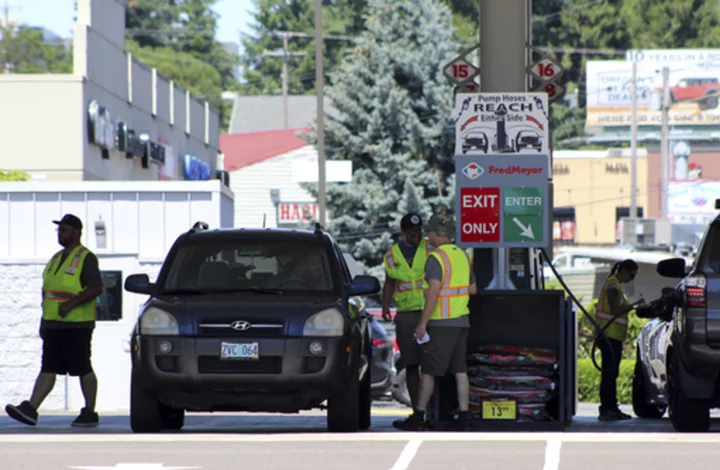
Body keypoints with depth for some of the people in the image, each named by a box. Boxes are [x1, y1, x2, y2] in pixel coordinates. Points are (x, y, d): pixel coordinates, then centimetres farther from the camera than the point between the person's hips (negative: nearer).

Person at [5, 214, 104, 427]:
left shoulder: (85, 258, -7)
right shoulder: (57, 258, 19)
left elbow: (96, 288, -17)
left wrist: (71, 303, -24)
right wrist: (44, 321, 20)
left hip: (76, 325, -8)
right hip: (53, 325, 8)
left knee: (84, 370, -1)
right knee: (48, 369, 0)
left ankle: (90, 413, 7)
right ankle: (30, 410, -9)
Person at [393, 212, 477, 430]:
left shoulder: (436, 258, -13)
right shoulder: (462, 255, 12)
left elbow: (434, 292, -20)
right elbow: (473, 289, 19)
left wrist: (423, 323, -19)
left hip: (441, 323, -7)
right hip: (462, 321, 7)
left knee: (429, 371, -2)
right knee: (460, 371, 6)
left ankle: (418, 416, 1)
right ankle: (463, 415, 4)